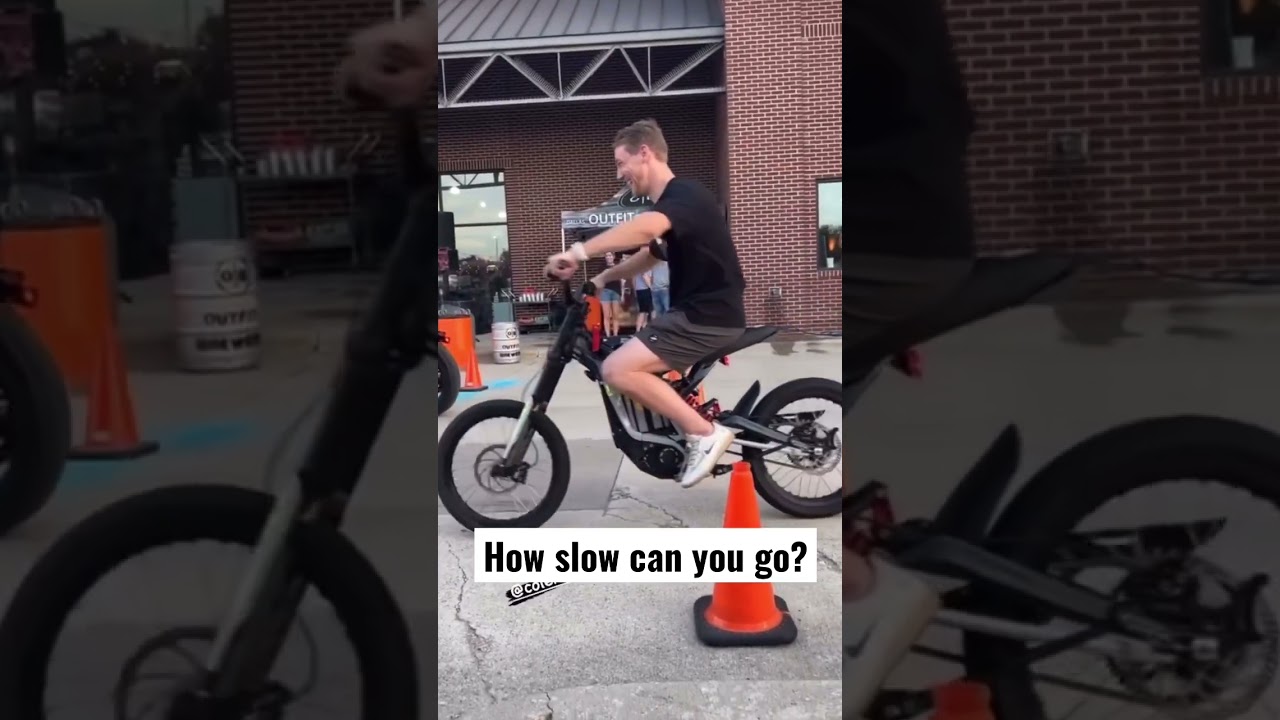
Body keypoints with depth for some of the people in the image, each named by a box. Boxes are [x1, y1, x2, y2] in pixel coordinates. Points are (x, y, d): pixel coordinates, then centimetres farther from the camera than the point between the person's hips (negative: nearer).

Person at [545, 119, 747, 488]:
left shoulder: (685, 195, -16)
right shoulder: (671, 202, 17)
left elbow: (646, 228, -39)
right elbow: (651, 254, 30)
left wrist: (579, 252, -45)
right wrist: (603, 278, 16)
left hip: (711, 316, -11)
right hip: (697, 311, 11)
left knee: (618, 370, -21)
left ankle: (705, 433, -14)